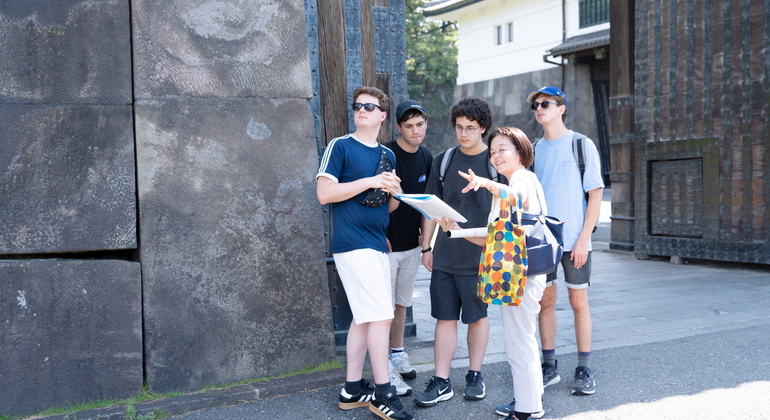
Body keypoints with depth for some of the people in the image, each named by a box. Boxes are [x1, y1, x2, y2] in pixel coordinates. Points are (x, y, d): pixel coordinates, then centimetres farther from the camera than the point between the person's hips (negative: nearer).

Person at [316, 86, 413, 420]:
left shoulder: (388, 155, 16)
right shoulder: (340, 146, -4)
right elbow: (324, 192, -13)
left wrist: (394, 192, -1)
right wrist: (371, 181, -17)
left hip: (376, 244, 8)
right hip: (353, 245, -7)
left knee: (364, 318, 11)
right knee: (381, 317, -9)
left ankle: (353, 390, 20)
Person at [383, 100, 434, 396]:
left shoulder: (426, 157, 6)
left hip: (412, 243, 6)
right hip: (386, 243, -6)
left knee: (402, 303, 18)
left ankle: (398, 353, 32)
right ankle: (385, 370, 5)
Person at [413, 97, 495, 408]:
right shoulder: (443, 161, 5)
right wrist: (426, 247, 7)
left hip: (479, 257, -2)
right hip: (445, 255, 2)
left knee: (478, 316, 10)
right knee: (445, 317, 5)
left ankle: (475, 376, 25)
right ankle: (441, 382, 12)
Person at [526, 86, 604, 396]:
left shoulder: (582, 145, -2)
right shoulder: (534, 149, 10)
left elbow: (595, 194, -5)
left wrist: (584, 238, -12)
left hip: (573, 240, -4)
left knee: (579, 302, 3)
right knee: (545, 301, 7)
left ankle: (584, 370, 12)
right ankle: (549, 366, 17)